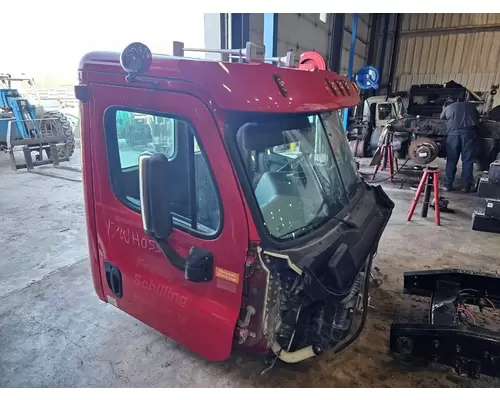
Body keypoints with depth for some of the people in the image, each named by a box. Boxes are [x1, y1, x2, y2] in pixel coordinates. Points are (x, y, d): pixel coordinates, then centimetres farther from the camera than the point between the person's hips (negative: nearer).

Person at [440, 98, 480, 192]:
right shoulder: (470, 105, 26)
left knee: (451, 160, 6)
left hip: (453, 132, 0)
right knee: (468, 160, 3)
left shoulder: (447, 108, 23)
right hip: (469, 131, 0)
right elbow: (478, 118, 32)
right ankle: (466, 186, 3)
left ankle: (447, 184, 7)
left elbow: (441, 118, 37)